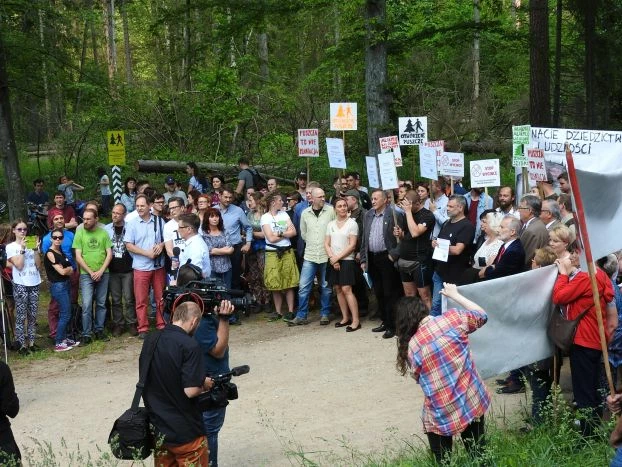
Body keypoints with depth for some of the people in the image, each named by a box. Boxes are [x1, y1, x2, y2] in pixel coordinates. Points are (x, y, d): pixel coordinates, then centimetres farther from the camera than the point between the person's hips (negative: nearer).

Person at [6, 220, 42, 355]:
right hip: (20, 285, -4)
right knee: (21, 316, -3)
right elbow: (19, 265, -11)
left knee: (33, 315, 5)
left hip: (34, 284, 4)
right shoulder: (11, 247, 0)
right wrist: (22, 248, -12)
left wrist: (36, 249, -6)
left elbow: (38, 265, 2)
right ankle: (22, 345, 0)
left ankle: (31, 342, 11)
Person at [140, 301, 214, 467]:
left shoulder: (150, 340, 2)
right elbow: (191, 390, -24)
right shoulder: (190, 346, -19)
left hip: (157, 429, 6)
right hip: (185, 433, -6)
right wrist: (205, 385, -3)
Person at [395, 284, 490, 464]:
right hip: (473, 402, 2)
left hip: (442, 415, -2)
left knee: (443, 460, 15)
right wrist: (455, 295, 17)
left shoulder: (411, 346, -9)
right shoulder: (452, 318, -8)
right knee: (478, 456, 18)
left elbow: (419, 378, 5)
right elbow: (482, 315, 10)